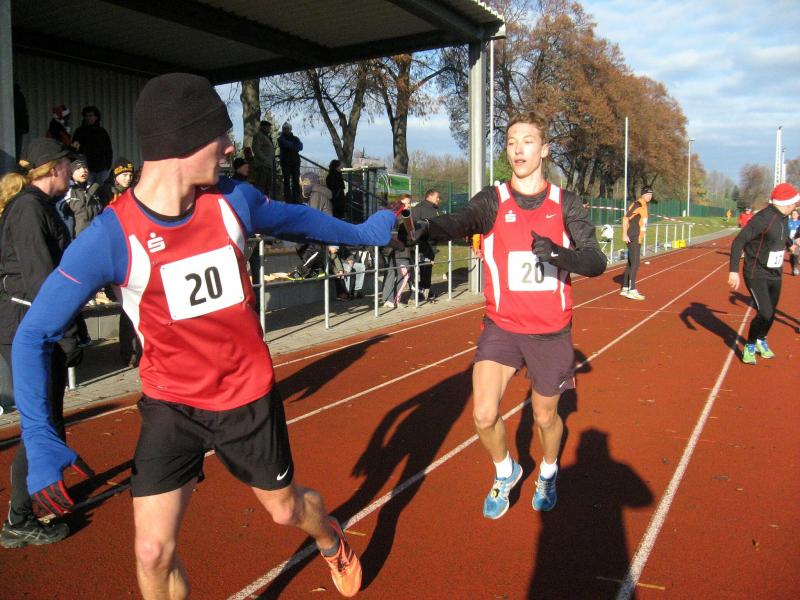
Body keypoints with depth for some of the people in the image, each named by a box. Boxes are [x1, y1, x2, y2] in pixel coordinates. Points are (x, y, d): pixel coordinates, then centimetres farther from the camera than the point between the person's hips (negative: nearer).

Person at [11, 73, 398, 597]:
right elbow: (33, 336, -17)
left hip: (250, 397, 2)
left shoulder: (234, 200, -11)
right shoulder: (111, 235, -22)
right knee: (154, 553, -5)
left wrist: (363, 232, 24)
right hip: (173, 407, -2)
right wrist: (40, 441, -25)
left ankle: (332, 539, 55)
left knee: (286, 507, 18)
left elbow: (297, 220, 11)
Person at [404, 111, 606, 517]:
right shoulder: (492, 201, -6)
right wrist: (426, 227, -50)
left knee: (545, 417, 14)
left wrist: (558, 253, -33)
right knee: (484, 416, -11)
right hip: (502, 327, 0)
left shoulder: (566, 204, -3)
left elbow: (596, 262, -11)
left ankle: (548, 473, 49)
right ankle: (505, 472, 23)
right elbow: (459, 222, -27)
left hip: (551, 332, 1)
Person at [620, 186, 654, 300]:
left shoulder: (644, 205, 16)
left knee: (631, 264, 12)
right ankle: (631, 290, -12)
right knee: (635, 264, -12)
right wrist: (624, 235, -24)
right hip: (632, 239, -10)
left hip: (638, 240, 10)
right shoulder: (637, 204, -12)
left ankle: (625, 289, 19)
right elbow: (625, 218, -18)